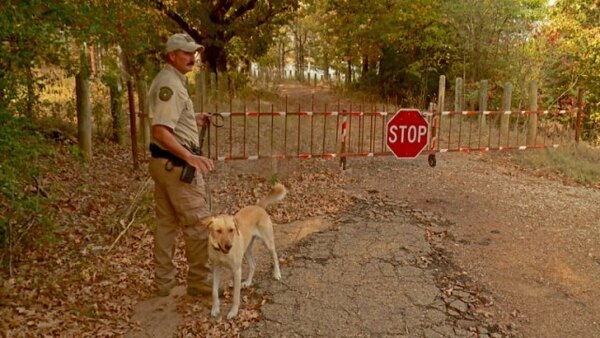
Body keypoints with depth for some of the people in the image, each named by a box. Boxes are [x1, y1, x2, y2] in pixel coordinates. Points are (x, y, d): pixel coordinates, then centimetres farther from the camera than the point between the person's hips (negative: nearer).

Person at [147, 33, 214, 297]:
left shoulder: (168, 80, 15)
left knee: (166, 223, 15)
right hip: (176, 164, -11)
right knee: (198, 225, 0)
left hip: (162, 162, 11)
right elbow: (160, 131, -27)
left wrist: (193, 120, 17)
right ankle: (199, 281, 12)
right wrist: (190, 157, -34)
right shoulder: (170, 84, -18)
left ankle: (164, 281, 24)